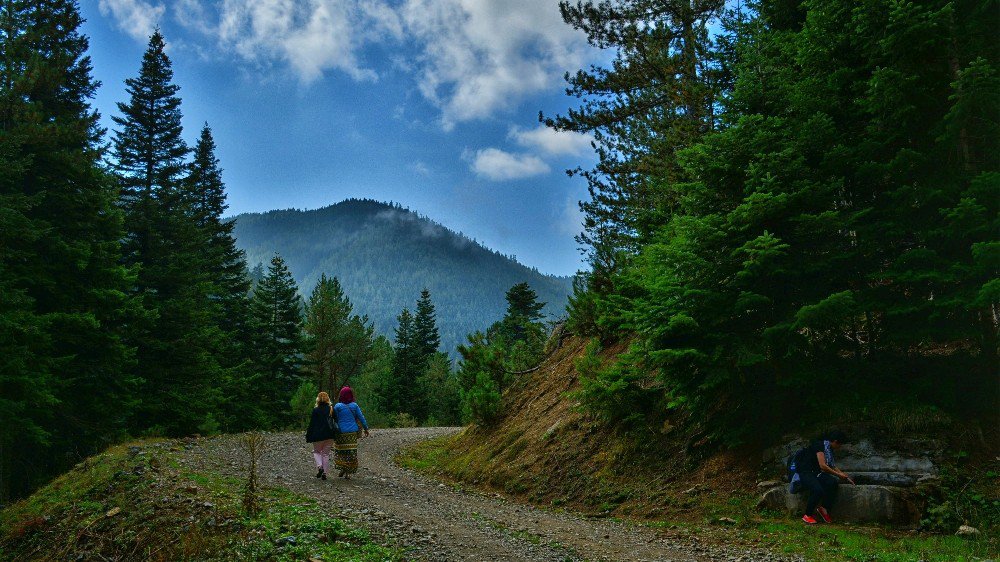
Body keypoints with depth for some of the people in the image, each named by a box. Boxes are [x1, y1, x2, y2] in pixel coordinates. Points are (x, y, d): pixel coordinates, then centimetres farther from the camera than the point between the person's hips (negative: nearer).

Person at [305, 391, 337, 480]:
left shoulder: (315, 410, -8)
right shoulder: (331, 409, 2)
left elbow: (312, 424, -6)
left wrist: (308, 436, 1)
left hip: (318, 435, -3)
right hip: (329, 435, 3)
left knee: (316, 451, 16)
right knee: (326, 453, 12)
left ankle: (320, 466, -8)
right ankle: (324, 473, 9)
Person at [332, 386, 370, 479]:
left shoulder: (337, 406, -4)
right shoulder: (354, 406, 2)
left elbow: (335, 420, -1)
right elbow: (361, 417, 4)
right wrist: (366, 429, 14)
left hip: (341, 432, -2)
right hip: (352, 433, 2)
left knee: (340, 451, 11)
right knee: (351, 453, 6)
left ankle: (342, 469, -1)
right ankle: (348, 473, 6)